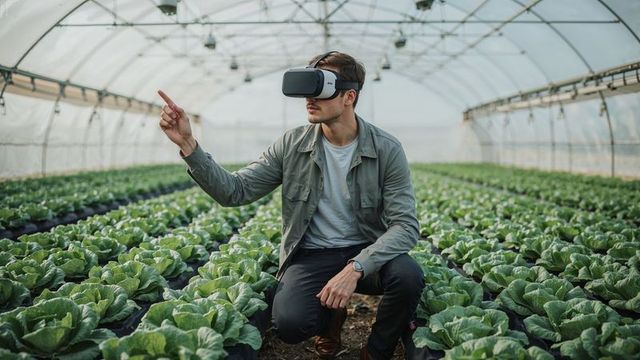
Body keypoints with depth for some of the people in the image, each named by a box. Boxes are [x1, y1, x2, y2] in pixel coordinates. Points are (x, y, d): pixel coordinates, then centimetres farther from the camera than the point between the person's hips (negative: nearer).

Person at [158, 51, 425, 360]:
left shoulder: (387, 150, -10)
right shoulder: (292, 145, -4)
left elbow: (405, 225, -16)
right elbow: (235, 191, -5)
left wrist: (355, 268, -31)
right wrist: (188, 145, -18)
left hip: (366, 253, 0)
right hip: (311, 255, 0)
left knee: (408, 276, -32)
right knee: (290, 324, -28)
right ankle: (331, 315, 12)